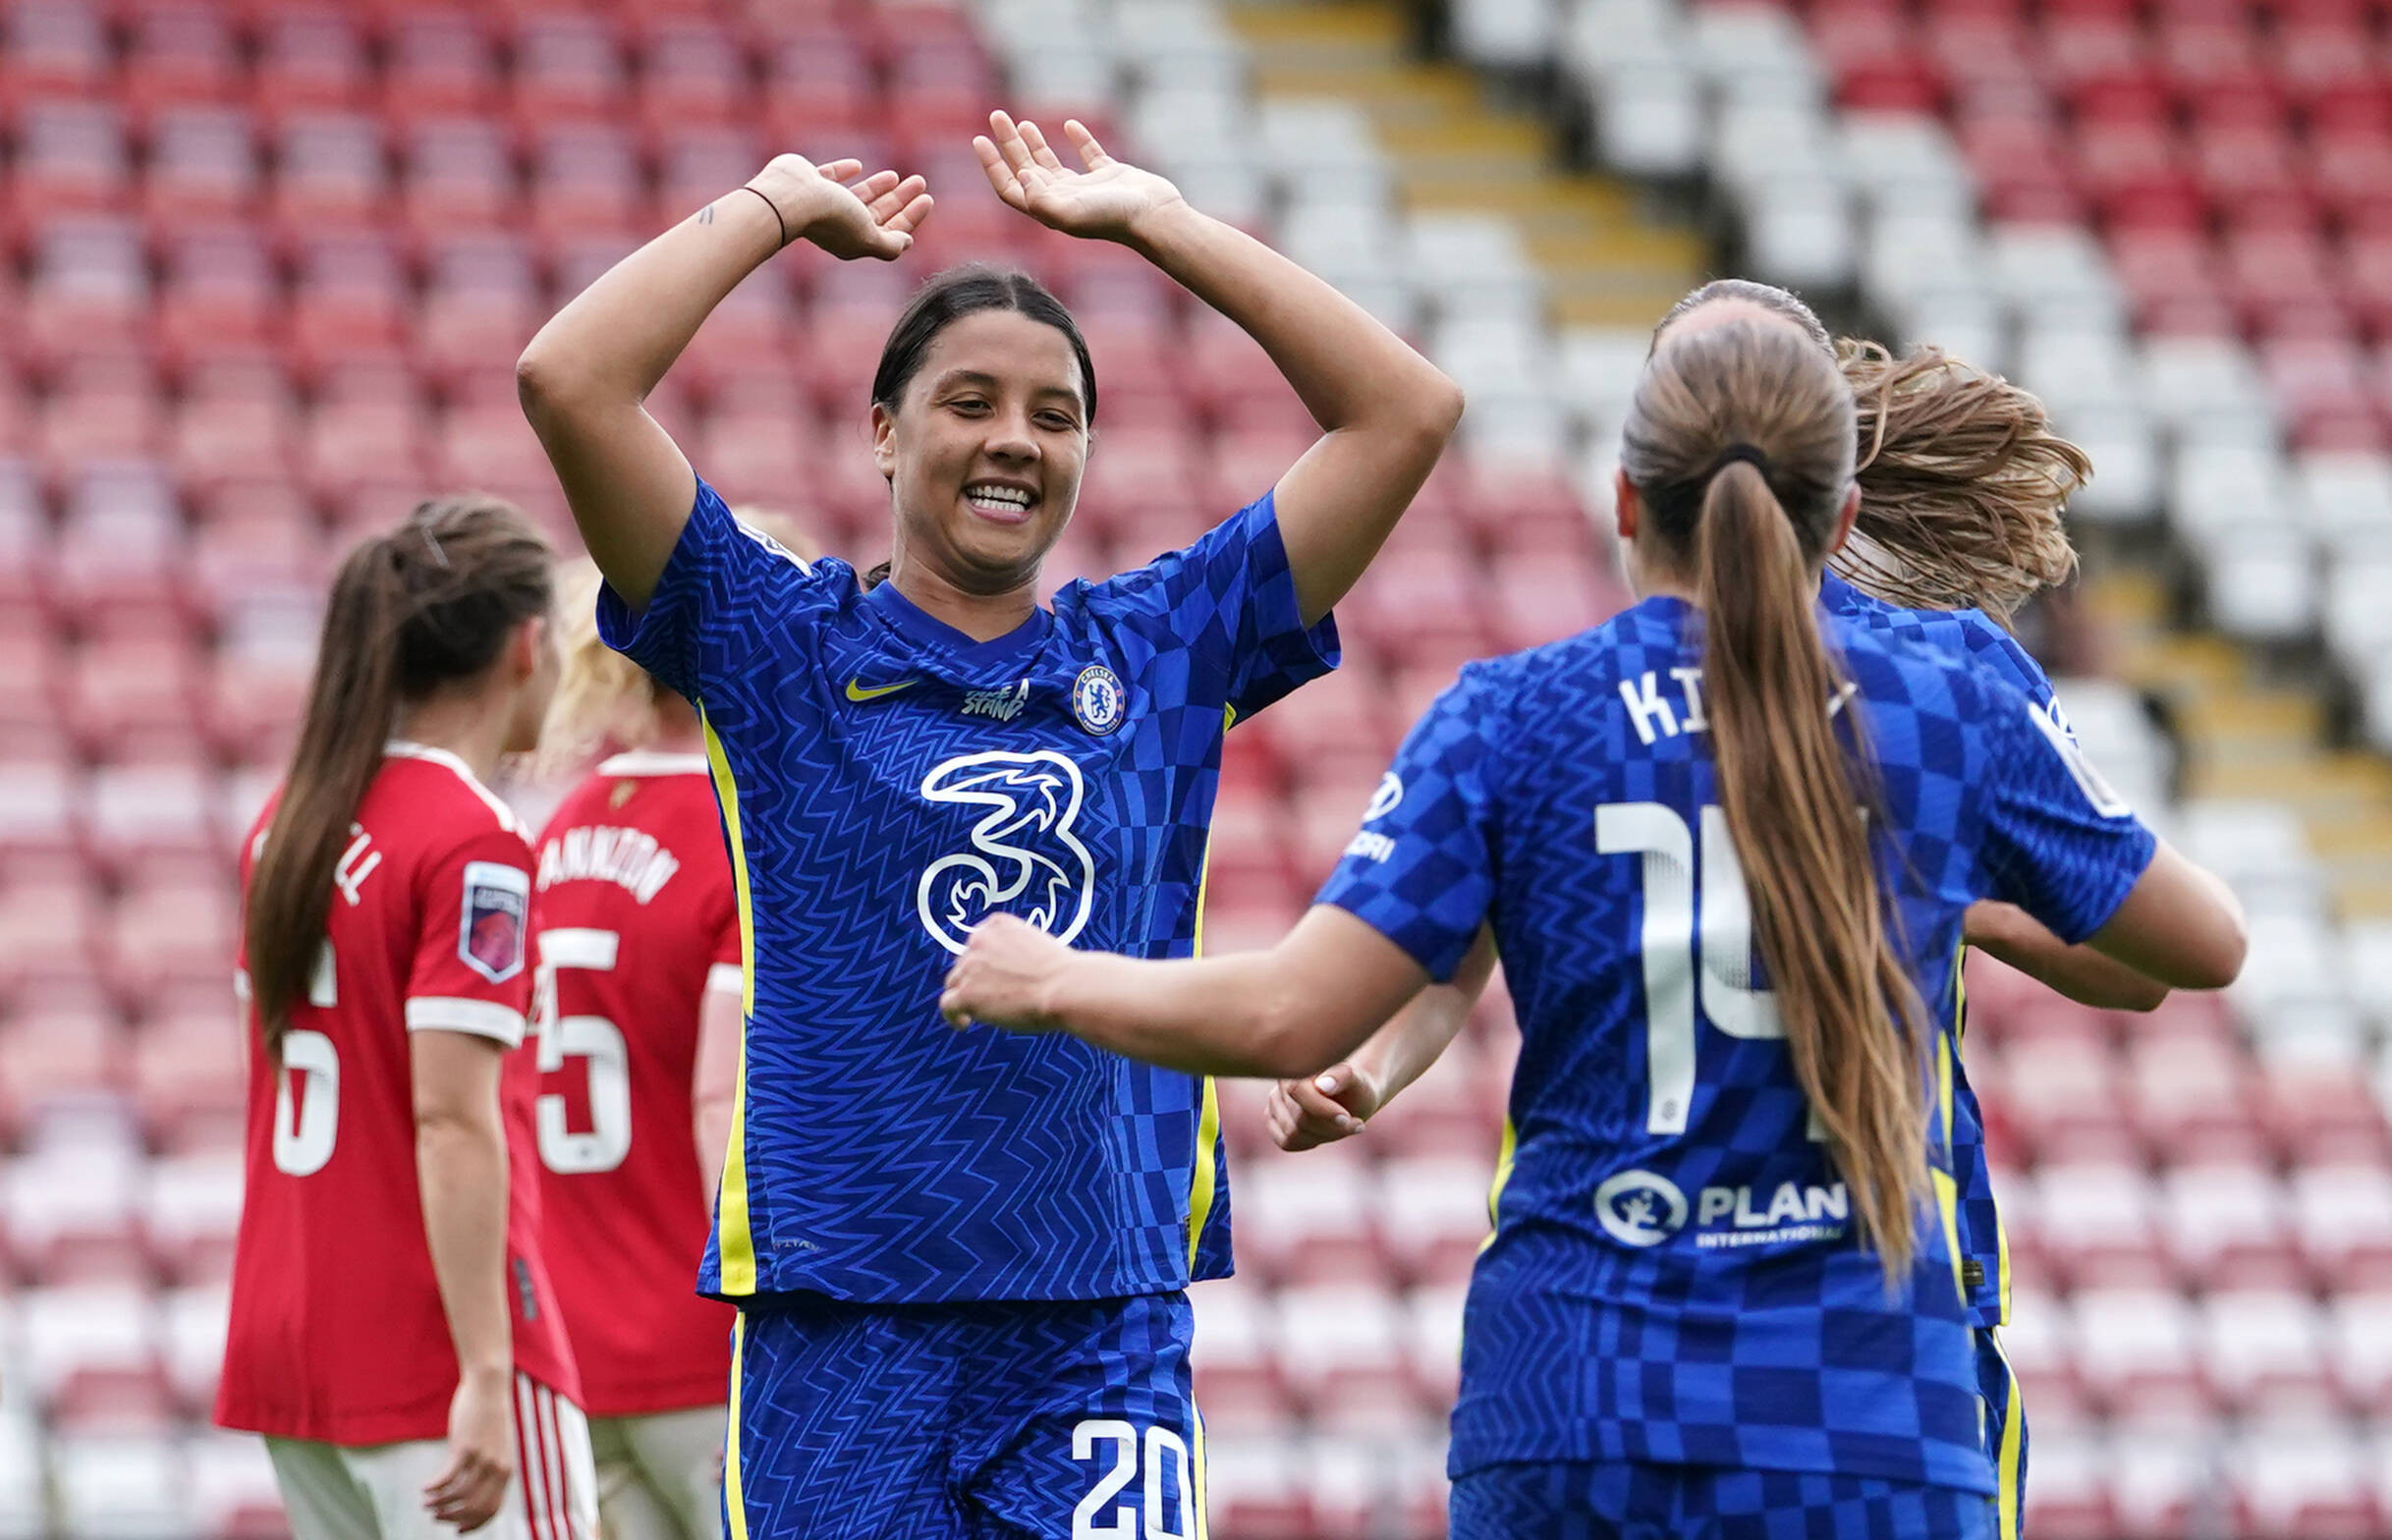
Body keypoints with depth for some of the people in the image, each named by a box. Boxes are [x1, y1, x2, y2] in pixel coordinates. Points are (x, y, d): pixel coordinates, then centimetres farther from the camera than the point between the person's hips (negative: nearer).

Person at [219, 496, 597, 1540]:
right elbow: (452, 1120, -19)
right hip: (432, 1352, -8)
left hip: (281, 1343, 8)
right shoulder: (473, 846, -13)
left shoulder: (291, 822, 11)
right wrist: (487, 1376, -21)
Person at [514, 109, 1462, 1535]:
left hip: (1106, 1331, 1)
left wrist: (1145, 216, 12)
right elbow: (570, 381, -6)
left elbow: (1407, 409, 9)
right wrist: (777, 208, 6)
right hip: (843, 1324, -1)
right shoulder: (781, 652, 4)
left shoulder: (1159, 653, 11)